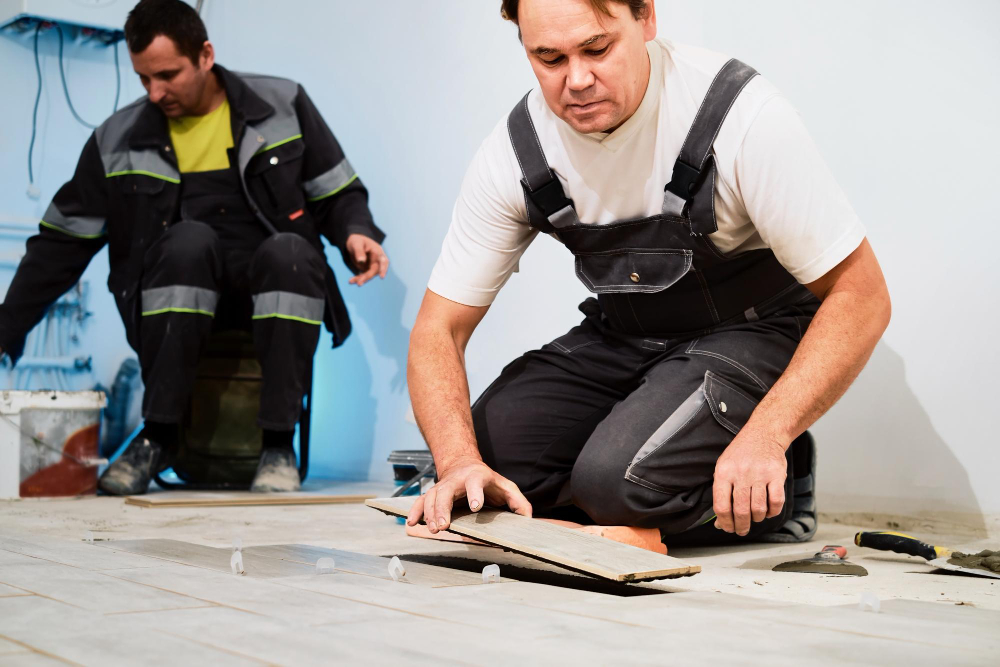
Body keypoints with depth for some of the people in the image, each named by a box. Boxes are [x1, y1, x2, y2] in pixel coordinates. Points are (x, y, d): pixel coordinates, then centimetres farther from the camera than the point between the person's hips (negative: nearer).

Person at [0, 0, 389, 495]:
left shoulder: (283, 106, 5)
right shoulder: (118, 140, 7)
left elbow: (337, 193, 10)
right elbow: (61, 244, 9)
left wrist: (355, 232, -13)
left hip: (274, 295, 0)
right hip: (175, 303, 1)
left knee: (290, 250, -33)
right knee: (190, 239, -32)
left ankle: (279, 446, -27)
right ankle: (158, 435, -22)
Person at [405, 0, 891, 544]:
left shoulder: (744, 116, -26)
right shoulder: (514, 151, -13)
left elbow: (859, 296, -22)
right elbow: (438, 330, -10)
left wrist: (765, 437, -34)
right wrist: (460, 462, -29)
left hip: (755, 331, -5)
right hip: (620, 337, 5)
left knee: (617, 477, -30)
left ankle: (772, 478, 0)